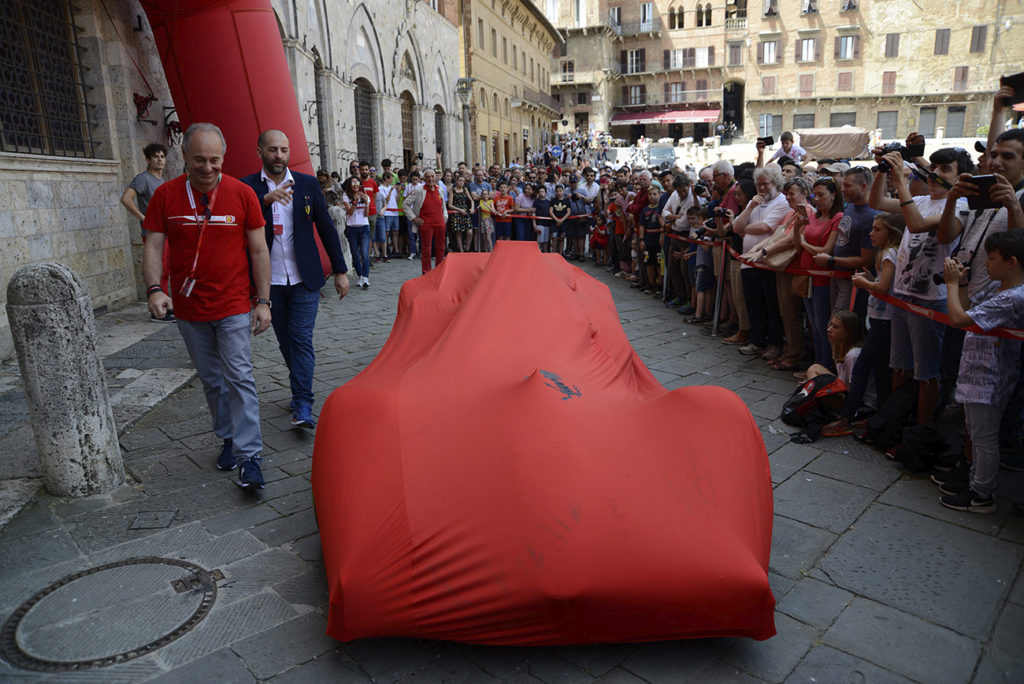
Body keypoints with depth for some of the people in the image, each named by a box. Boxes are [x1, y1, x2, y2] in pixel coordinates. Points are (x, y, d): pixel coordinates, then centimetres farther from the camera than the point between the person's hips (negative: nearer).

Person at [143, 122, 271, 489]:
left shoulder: (242, 194, -5)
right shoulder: (165, 195, -1)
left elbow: (259, 251, -1)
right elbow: (153, 246, 1)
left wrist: (263, 301, -5)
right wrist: (154, 288, -17)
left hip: (233, 306, -3)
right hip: (188, 308, 3)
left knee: (239, 377, -7)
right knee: (211, 380, 13)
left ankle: (250, 457, -3)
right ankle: (229, 438, 30)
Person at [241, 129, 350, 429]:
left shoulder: (308, 184, 3)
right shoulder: (247, 187, 0)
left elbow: (326, 228, 6)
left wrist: (340, 270, 4)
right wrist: (266, 199, -32)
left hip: (303, 279, -1)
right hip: (269, 280, 1)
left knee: (302, 339, -6)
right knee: (285, 341, 12)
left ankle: (303, 405, -5)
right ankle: (300, 389, 31)